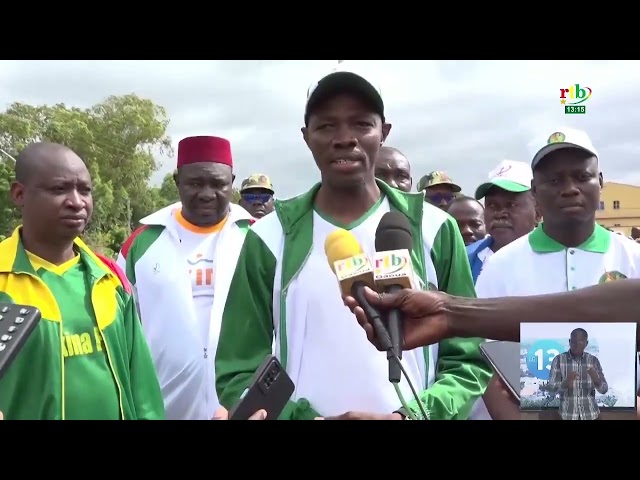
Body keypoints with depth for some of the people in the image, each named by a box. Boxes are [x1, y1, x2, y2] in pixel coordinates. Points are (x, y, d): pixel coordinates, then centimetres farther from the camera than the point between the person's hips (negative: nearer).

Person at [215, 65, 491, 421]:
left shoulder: (434, 229, -4)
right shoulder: (271, 237, -4)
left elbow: (467, 362, -2)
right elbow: (238, 372, -4)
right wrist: (303, 418, -20)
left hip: (405, 413, 1)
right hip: (307, 412, 0)